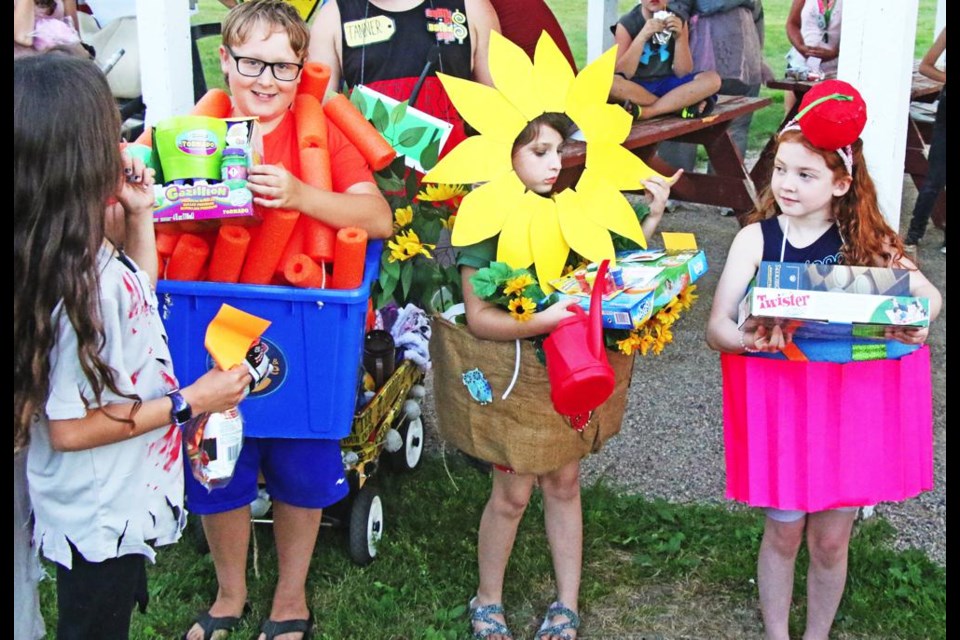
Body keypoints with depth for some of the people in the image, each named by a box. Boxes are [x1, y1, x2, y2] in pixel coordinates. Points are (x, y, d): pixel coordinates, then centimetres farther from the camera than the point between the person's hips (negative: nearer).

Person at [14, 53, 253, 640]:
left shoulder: (90, 259, -6)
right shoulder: (81, 284, -32)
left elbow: (139, 301, 16)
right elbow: (69, 429, -27)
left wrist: (141, 217, 5)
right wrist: (186, 403, -21)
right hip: (97, 521, -8)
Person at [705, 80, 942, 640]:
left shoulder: (867, 240, -3)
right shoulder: (757, 238, -7)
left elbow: (928, 293, 5)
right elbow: (717, 327, -13)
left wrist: (916, 320, -19)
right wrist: (750, 339, -36)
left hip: (848, 403, 1)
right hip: (780, 400, -1)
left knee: (831, 539, 12)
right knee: (784, 532, 12)